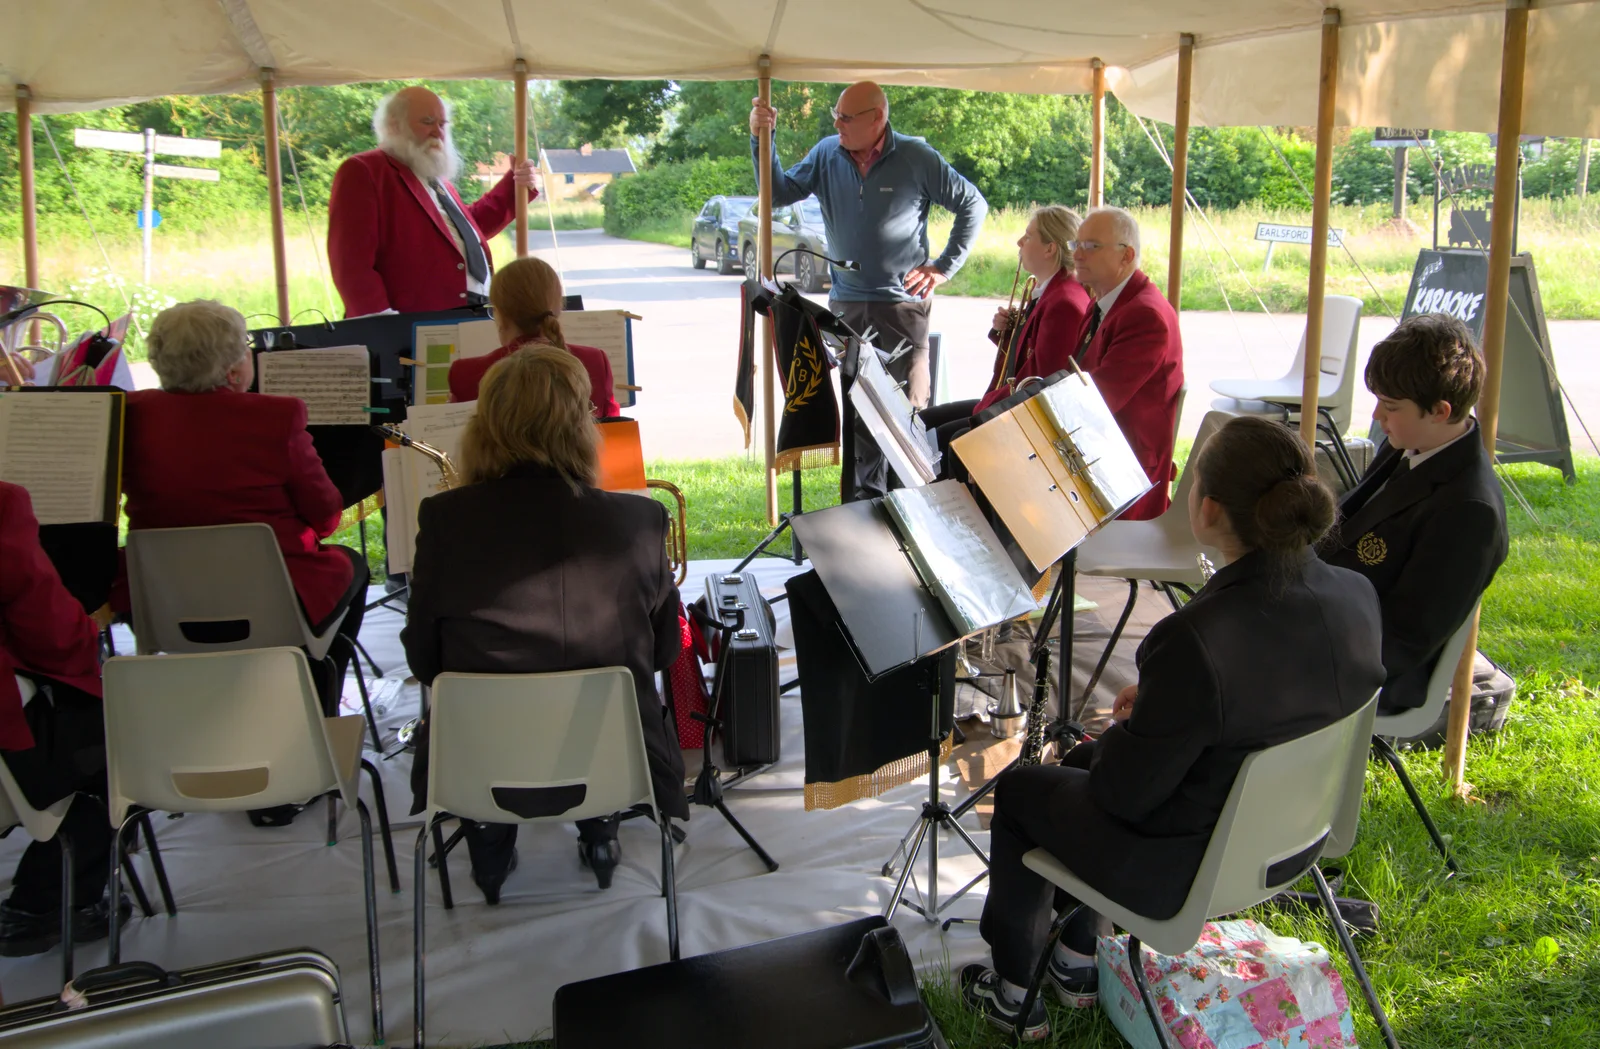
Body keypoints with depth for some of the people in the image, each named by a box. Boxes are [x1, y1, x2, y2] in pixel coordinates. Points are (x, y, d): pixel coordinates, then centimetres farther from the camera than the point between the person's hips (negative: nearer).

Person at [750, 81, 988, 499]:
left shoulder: (916, 158, -5)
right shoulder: (827, 155, 5)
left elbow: (973, 205, 3)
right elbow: (780, 193, 5)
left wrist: (944, 267, -1)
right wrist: (761, 140, -7)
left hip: (903, 303, -4)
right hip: (846, 304, 4)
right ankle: (863, 506, 16)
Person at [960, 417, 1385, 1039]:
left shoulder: (1198, 641, -37)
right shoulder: (1357, 597, -15)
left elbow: (1126, 794, -24)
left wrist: (1119, 732, -3)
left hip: (1183, 869, -7)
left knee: (1018, 789, 21)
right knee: (1084, 759, 31)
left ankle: (1013, 993, 37)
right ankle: (1078, 963, 43)